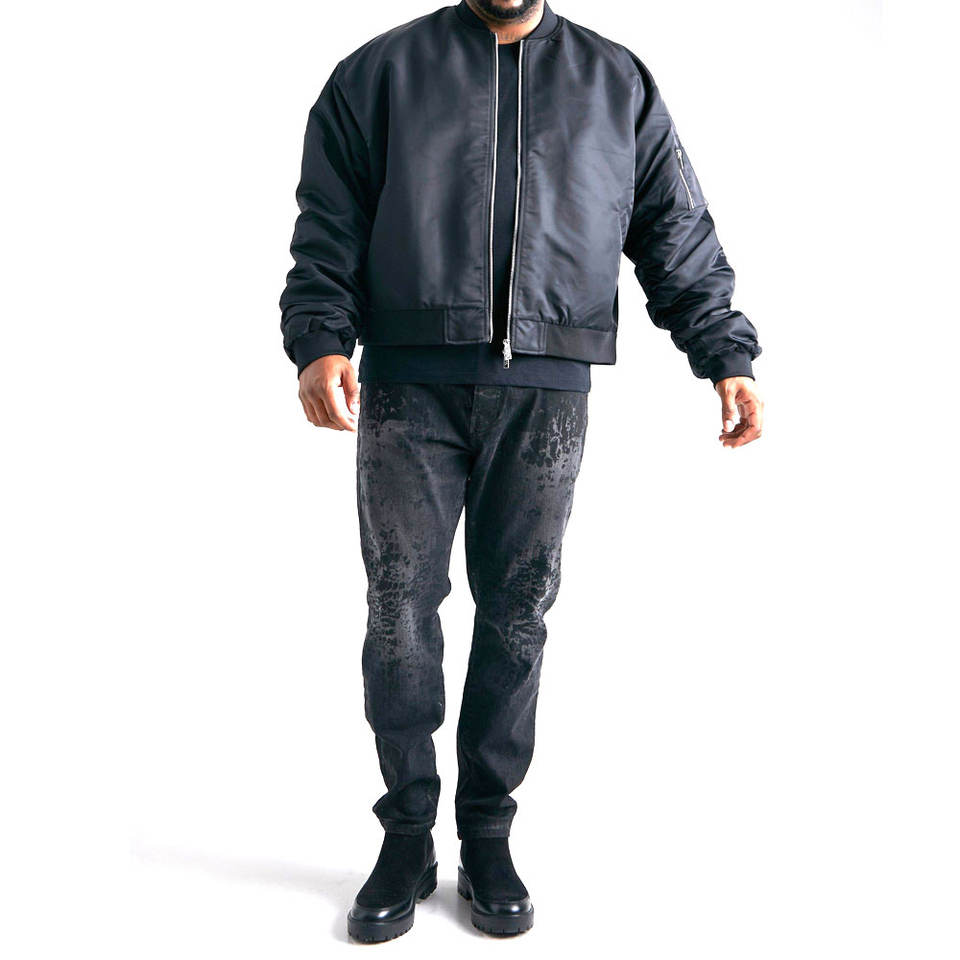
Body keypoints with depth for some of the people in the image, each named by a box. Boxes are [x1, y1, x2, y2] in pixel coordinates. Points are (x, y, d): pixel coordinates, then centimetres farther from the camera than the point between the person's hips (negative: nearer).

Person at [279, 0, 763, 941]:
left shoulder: (620, 85, 15)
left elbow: (680, 237, 12)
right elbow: (327, 230, 5)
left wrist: (727, 356, 1)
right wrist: (319, 341, -12)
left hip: (546, 397, 1)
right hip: (409, 390, 0)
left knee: (518, 611, 4)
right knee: (400, 606, 0)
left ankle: (488, 838, 18)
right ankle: (406, 837, 15)